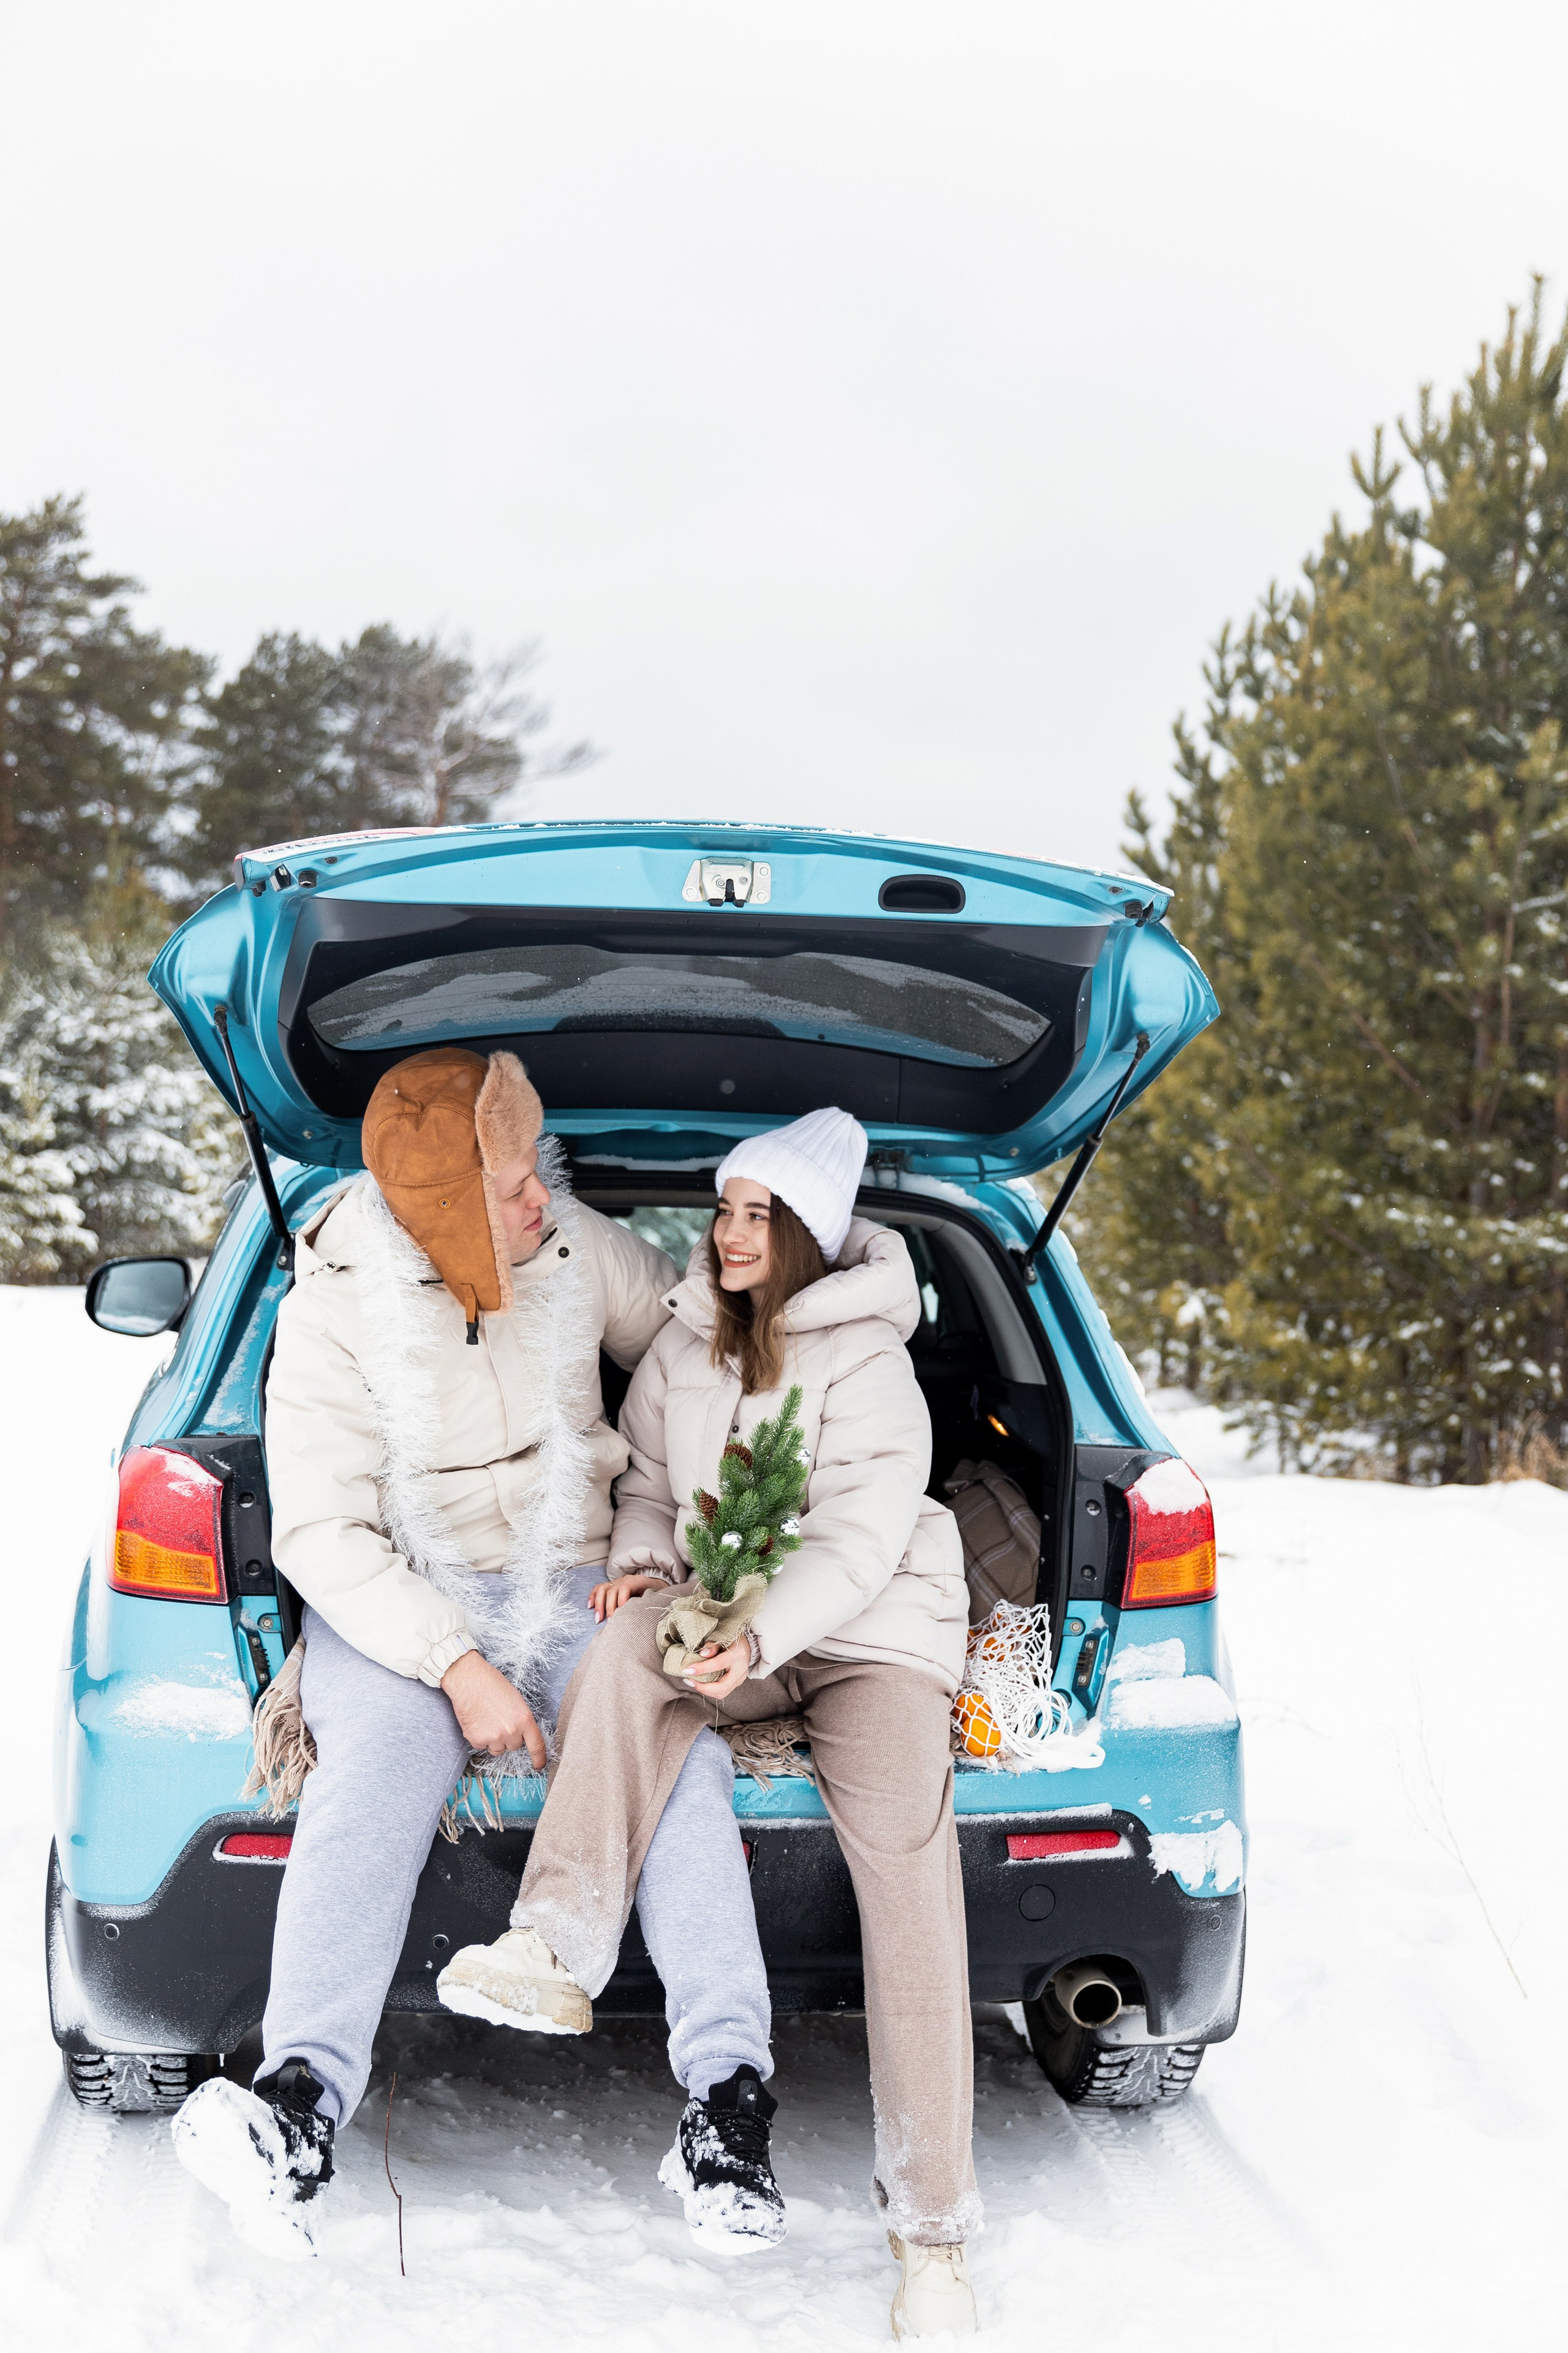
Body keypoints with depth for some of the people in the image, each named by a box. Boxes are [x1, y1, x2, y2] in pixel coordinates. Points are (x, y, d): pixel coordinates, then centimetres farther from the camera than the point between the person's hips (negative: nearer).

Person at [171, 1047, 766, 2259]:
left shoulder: (581, 1251, 0)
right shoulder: (336, 1311, -9)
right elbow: (322, 1534, -11)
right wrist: (455, 1668, -22)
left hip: (570, 1586, 2)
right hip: (399, 1603, -2)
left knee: (678, 1752, -29)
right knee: (371, 1781, -33)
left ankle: (728, 2084, -35)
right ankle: (306, 2095, -48)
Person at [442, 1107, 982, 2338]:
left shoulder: (865, 1363, -8)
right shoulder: (685, 1346, 10)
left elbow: (860, 1539, -15)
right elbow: (650, 1479, 19)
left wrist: (761, 1636, -31)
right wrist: (640, 1560, -5)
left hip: (871, 1633, -4)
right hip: (730, 1631, 5)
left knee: (907, 1854, -29)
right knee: (633, 1641, -33)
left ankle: (931, 2230, -25)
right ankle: (558, 1948, -38)